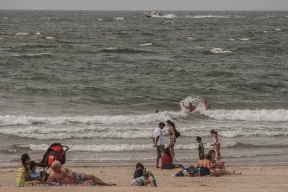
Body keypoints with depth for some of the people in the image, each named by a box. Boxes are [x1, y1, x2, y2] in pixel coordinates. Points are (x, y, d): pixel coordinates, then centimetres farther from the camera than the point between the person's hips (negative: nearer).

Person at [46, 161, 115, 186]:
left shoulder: (60, 168, -1)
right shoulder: (53, 175, -24)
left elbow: (68, 169, 12)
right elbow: (47, 182, -32)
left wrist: (71, 172, -10)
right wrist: (52, 183, -53)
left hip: (74, 176, 7)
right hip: (74, 183, -7)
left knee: (91, 176, 2)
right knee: (91, 183, -11)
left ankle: (106, 184, 19)